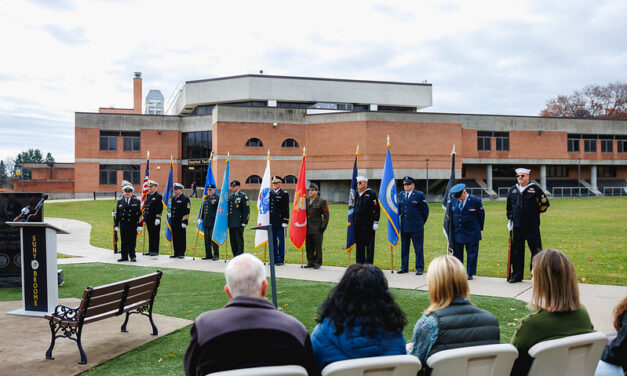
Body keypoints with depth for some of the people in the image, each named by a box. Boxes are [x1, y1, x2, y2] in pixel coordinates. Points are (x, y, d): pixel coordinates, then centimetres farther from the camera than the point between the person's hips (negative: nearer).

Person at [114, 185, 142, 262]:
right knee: (124, 242, 7)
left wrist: (139, 225, -8)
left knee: (132, 242, 1)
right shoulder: (120, 201, 10)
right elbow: (117, 214, 12)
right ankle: (124, 256, 15)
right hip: (123, 225, 3)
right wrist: (116, 225, 9)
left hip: (133, 225, -3)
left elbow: (139, 214, -2)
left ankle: (132, 256, 9)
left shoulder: (136, 201, 1)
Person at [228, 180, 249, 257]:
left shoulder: (243, 196, -5)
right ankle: (235, 256, 17)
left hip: (239, 223, -7)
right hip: (231, 223, 7)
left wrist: (244, 221, -12)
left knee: (239, 240, -6)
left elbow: (247, 209, -8)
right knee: (232, 240, 10)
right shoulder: (230, 196, 16)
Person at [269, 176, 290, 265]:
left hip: (280, 222, -5)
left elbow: (286, 209, -7)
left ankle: (281, 260, 7)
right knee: (273, 241, 9)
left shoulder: (284, 194, -3)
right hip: (271, 222, 5)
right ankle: (274, 259, 18)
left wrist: (285, 222, -12)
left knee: (281, 241, 0)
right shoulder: (270, 193, 13)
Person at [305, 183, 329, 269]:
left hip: (317, 229, -5)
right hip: (308, 229, 5)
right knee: (309, 247, 8)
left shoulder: (322, 201, -2)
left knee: (317, 246, 1)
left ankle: (317, 263, 10)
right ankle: (310, 262, 18)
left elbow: (326, 216, -2)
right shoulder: (306, 201, 12)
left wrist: (323, 227, -9)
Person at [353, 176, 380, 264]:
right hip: (357, 224, 6)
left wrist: (376, 222, -11)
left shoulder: (371, 194, -5)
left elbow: (377, 209, -7)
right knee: (359, 245, 10)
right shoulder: (356, 194, 13)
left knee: (369, 245, -1)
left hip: (368, 224, -6)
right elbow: (352, 207, 21)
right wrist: (351, 220, 17)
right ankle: (359, 264, 18)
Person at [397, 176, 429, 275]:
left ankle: (419, 268, 8)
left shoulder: (419, 195, -4)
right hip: (404, 226, 5)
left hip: (416, 227, -5)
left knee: (418, 248, 1)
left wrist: (421, 222, 6)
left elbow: (425, 210, 1)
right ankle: (404, 267, 19)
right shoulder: (400, 195, 11)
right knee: (404, 248, 10)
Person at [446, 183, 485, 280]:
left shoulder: (476, 201, -11)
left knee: (472, 254, 3)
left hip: (471, 233, -3)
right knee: (457, 253, 9)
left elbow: (481, 215, 0)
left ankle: (470, 273, 12)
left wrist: (479, 228, 5)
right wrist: (450, 228, 10)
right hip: (456, 233, 4)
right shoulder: (453, 201, 0)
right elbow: (449, 214, 12)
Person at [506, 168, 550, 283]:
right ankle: (516, 276, 18)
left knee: (536, 251, -1)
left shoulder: (535, 189, -2)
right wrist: (510, 220, 15)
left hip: (532, 226, -4)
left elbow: (545, 203, 5)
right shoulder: (512, 190, 11)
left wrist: (536, 212, 4)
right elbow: (509, 207, 20)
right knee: (516, 252, 8)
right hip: (517, 227, 4)